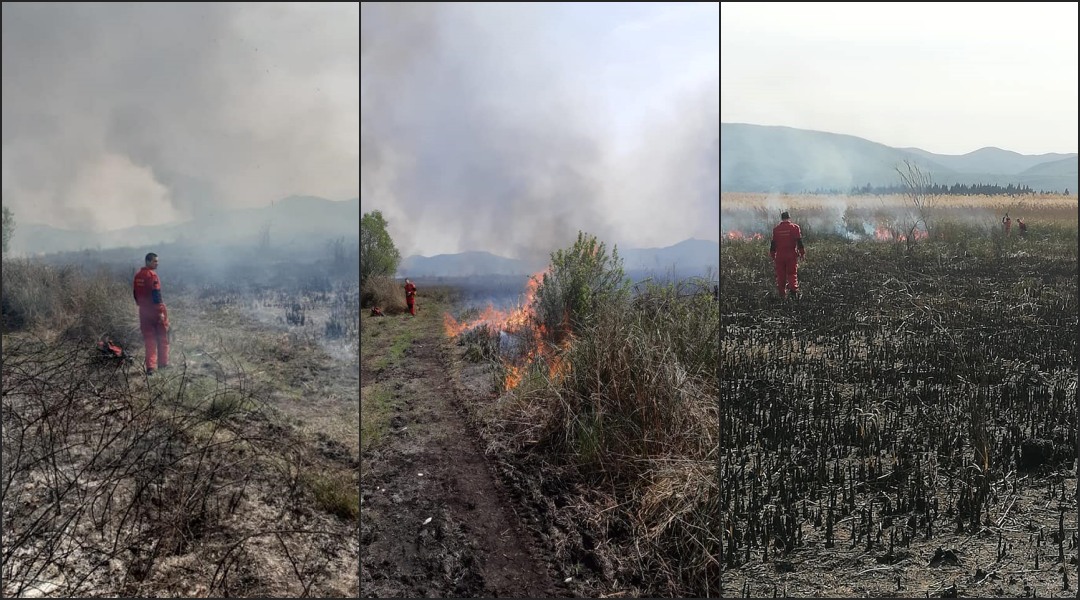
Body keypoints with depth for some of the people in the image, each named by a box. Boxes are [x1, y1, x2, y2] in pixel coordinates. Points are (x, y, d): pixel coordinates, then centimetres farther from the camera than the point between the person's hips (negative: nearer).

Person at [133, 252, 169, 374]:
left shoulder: (138, 276, 8)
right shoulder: (152, 275, -16)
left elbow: (135, 293, 14)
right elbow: (156, 294, -21)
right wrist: (161, 311, -21)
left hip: (144, 312, 6)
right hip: (155, 310, -6)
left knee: (149, 339, 9)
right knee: (162, 338, 11)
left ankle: (150, 366, 2)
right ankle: (163, 363, 19)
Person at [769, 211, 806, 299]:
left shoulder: (776, 229, 5)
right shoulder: (794, 227, -2)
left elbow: (773, 243, 9)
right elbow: (799, 242, -5)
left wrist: (772, 256, 17)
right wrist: (802, 253, 2)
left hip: (779, 256, 2)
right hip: (791, 255, -2)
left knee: (780, 275, 7)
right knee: (792, 274, 3)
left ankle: (782, 294, 9)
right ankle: (794, 290, -15)